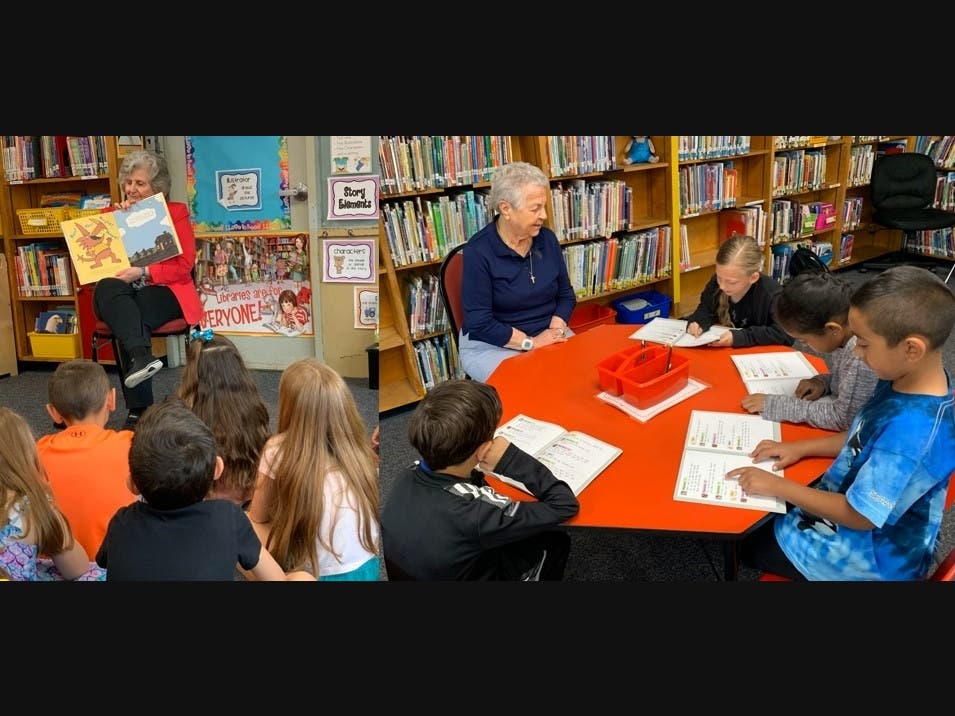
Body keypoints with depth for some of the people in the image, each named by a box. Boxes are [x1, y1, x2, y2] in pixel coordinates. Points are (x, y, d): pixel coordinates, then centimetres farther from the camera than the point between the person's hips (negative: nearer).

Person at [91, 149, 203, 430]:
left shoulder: (176, 212, 9)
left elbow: (185, 264, -2)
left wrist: (143, 272, -16)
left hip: (162, 291, -2)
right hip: (122, 294, 3)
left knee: (137, 313, -35)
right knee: (108, 288, -34)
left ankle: (138, 411, -35)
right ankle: (141, 357, -53)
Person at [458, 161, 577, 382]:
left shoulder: (547, 239, 0)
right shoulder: (479, 250, -16)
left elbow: (566, 295, 11)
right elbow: (479, 322, -17)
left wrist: (556, 330, -8)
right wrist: (531, 343, -19)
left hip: (548, 335, 5)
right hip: (492, 345, -5)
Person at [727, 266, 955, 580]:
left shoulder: (912, 432, -38)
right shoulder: (906, 378, -10)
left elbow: (859, 516, -27)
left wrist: (779, 486, -19)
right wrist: (801, 447, 1)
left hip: (872, 556, -8)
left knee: (745, 543, 8)